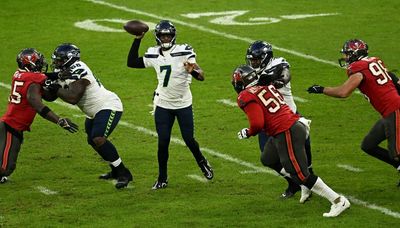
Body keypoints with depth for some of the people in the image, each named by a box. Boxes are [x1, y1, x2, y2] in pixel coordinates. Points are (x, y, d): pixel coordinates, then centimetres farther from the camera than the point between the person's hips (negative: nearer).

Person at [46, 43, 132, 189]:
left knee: (98, 139, -26)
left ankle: (123, 173, -21)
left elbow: (73, 98, -32)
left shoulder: (77, 71, -23)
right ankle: (116, 171, 38)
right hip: (95, 112, 12)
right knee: (93, 140, 23)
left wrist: (56, 89, -22)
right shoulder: (66, 73, 7)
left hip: (108, 107, -12)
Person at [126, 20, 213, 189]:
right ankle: (162, 178, 10)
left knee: (189, 140, 2)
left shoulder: (184, 52, -14)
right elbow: (132, 63, 5)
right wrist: (137, 40, 1)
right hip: (163, 105, 2)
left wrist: (193, 71, -44)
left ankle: (202, 163, 32)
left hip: (183, 104, -2)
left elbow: (201, 76, -20)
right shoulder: (153, 55, -1)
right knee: (163, 142, -2)